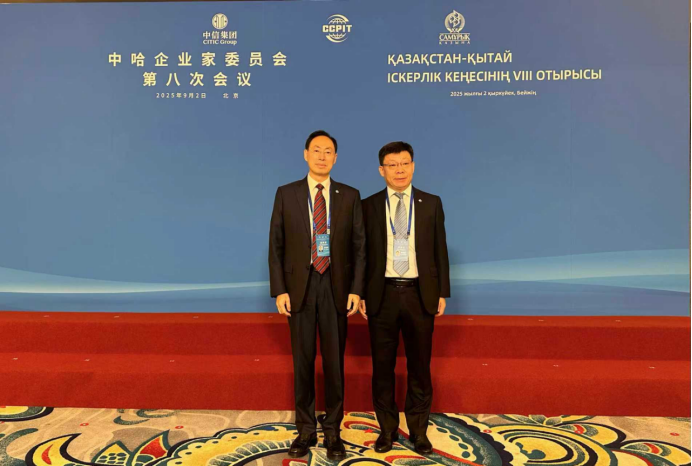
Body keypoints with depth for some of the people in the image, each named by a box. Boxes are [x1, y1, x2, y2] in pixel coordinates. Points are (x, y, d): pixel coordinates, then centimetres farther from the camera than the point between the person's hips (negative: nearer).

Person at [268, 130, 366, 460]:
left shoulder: (350, 196, 3)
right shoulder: (286, 194, 2)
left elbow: (359, 246, 3)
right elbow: (276, 245, 1)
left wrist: (356, 289, -5)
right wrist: (279, 290, -6)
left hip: (336, 287, 0)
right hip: (300, 286, 0)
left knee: (334, 361, 8)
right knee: (303, 360, 9)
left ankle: (332, 431, 25)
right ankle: (306, 430, 25)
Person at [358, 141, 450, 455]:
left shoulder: (431, 204, 4)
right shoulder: (369, 206, 2)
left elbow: (440, 250, 4)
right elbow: (361, 253, 3)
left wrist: (442, 293, 2)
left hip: (420, 294, 0)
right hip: (382, 294, 0)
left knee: (419, 366, 11)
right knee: (382, 367, 10)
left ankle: (418, 430, 28)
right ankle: (387, 429, 28)